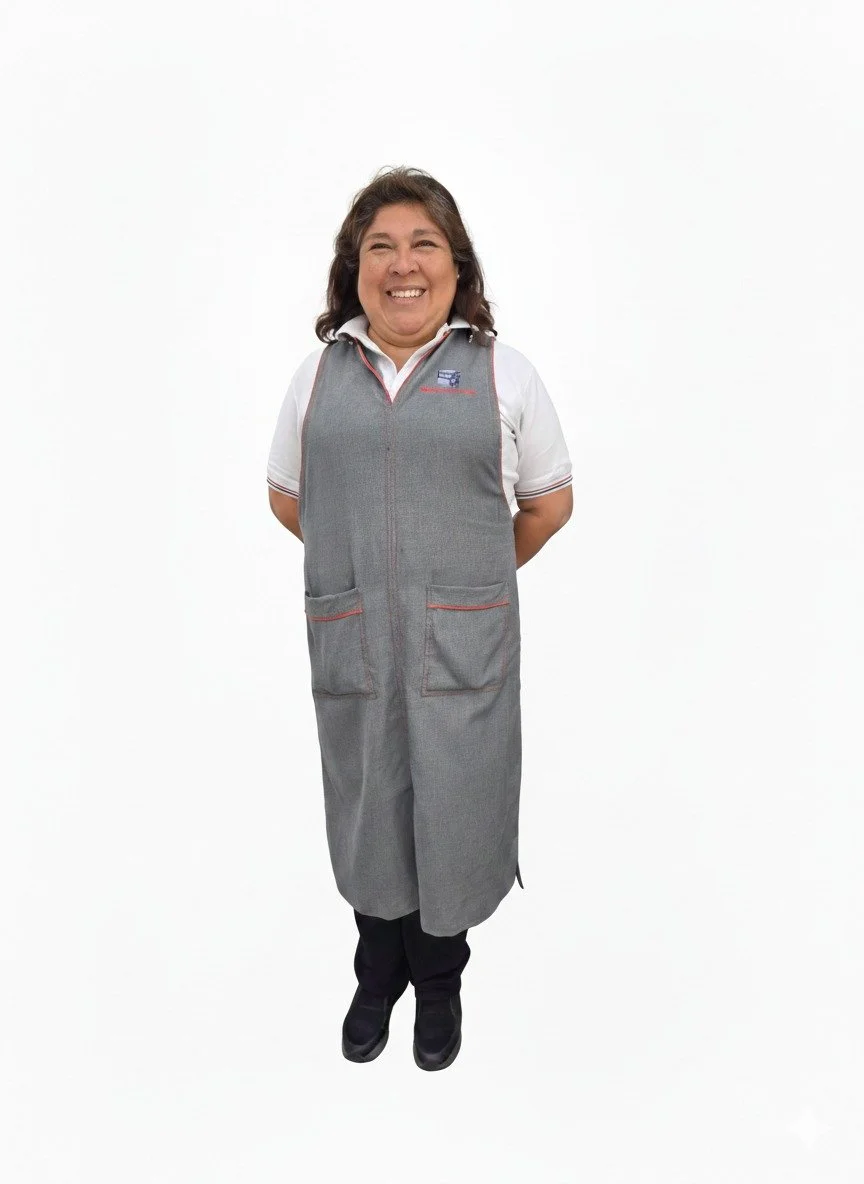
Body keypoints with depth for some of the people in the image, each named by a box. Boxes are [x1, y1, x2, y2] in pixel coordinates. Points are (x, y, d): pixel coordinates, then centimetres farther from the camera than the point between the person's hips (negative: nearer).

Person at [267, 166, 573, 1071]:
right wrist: (359, 564, 13)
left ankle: (439, 981, 37)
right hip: (349, 645, 2)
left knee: (451, 815, 9)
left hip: (464, 647, -1)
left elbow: (549, 501, 7)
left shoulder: (500, 370, 2)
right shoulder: (320, 370, 8)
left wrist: (475, 574, 11)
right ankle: (377, 974, 41)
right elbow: (287, 496, 15)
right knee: (367, 810, 15)